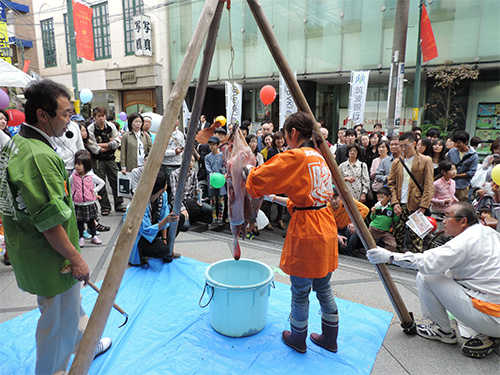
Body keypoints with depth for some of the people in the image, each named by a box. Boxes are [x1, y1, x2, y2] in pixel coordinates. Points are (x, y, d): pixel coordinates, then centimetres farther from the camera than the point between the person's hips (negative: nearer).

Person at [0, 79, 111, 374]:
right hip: (50, 258, -10)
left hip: (29, 249, 10)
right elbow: (50, 222, -28)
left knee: (72, 302, 28)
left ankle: (86, 344, 50)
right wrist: (76, 258, -16)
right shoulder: (40, 156, -29)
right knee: (59, 319, 11)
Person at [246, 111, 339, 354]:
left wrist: (249, 169, 8)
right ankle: (330, 339, 37)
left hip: (306, 230, -9)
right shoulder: (319, 157, 12)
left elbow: (258, 180, -13)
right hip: (325, 227, 9)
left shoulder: (295, 157, -15)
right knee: (323, 287, 21)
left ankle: (298, 340, 31)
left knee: (300, 292, 11)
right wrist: (277, 198, 22)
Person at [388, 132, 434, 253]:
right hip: (399, 206, 4)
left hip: (415, 206, -3)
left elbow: (429, 186, -2)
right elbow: (391, 183, 11)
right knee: (397, 233, 6)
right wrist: (395, 202, -2)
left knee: (416, 237, 0)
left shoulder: (425, 161, 2)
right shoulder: (397, 162, 13)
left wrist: (423, 206, -10)